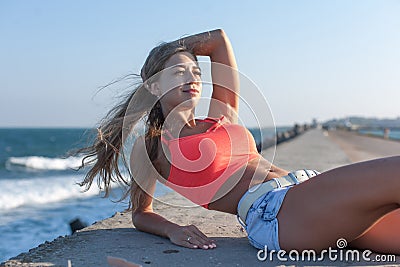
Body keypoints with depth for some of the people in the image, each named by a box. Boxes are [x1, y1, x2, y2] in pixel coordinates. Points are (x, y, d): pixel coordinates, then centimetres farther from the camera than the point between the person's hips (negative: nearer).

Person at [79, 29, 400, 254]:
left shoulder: (222, 117, 25)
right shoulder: (150, 146, 14)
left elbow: (218, 40, 31)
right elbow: (140, 214, 21)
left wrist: (167, 50, 40)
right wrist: (172, 230, 1)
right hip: (271, 211, -7)